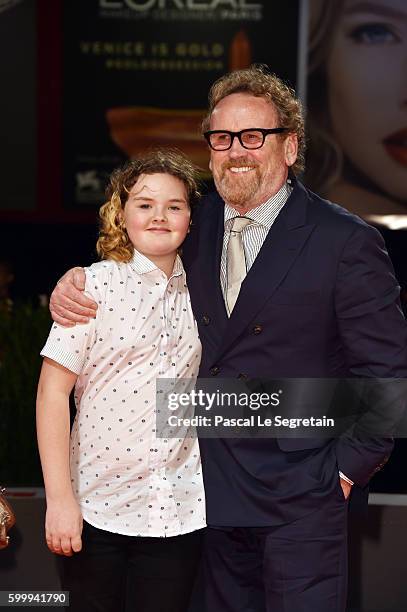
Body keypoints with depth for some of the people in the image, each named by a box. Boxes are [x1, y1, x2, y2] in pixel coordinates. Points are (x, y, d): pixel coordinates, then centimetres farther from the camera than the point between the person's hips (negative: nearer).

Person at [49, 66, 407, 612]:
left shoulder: (346, 241, -9)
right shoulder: (198, 225, 7)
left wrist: (348, 469, -9)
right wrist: (75, 282, -1)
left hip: (299, 500, -5)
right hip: (213, 491, 5)